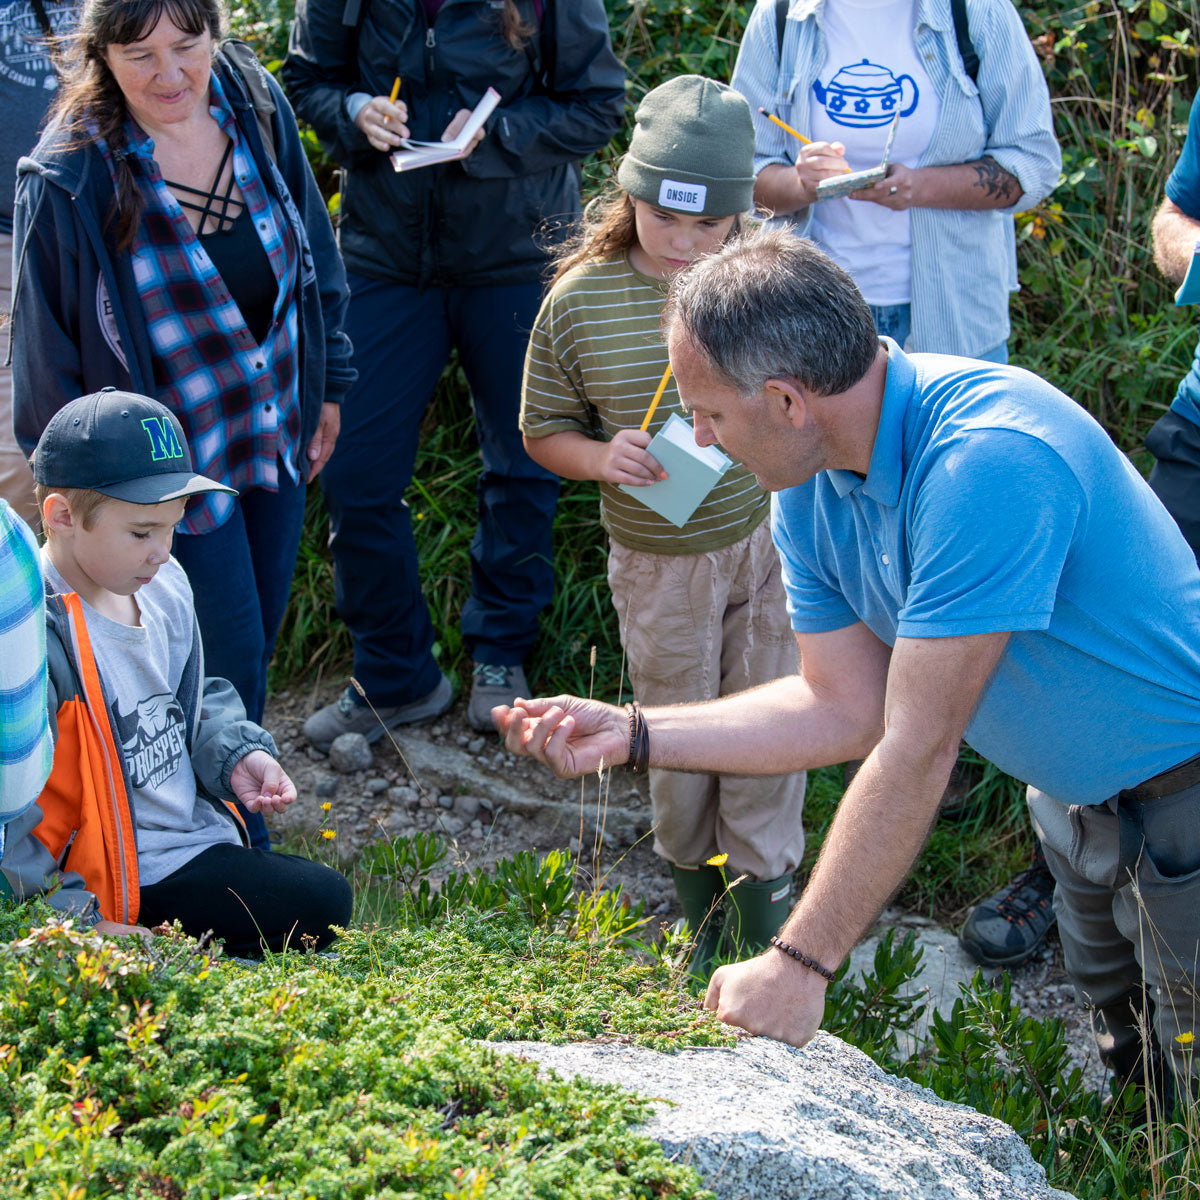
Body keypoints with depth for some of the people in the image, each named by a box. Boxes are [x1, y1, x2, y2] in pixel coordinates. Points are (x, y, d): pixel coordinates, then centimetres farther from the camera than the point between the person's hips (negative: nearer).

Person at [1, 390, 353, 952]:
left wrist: (236, 755, 1)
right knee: (321, 904, -13)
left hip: (201, 836, 9)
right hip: (127, 884, -9)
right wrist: (80, 927, -27)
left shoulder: (165, 586, 5)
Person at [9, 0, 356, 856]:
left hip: (276, 435, 5)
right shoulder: (71, 179, -21)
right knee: (228, 661, 1)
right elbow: (49, 350, -11)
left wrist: (327, 384, 12)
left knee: (258, 635, 17)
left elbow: (310, 246, 8)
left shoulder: (255, 102, -7)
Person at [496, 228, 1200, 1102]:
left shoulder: (985, 459, -35)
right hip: (1077, 795, 8)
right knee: (1129, 1058, 23)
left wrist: (800, 964, -30)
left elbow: (918, 748, -34)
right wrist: (628, 734, -5)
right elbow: (847, 708, 0)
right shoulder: (811, 488, -7)